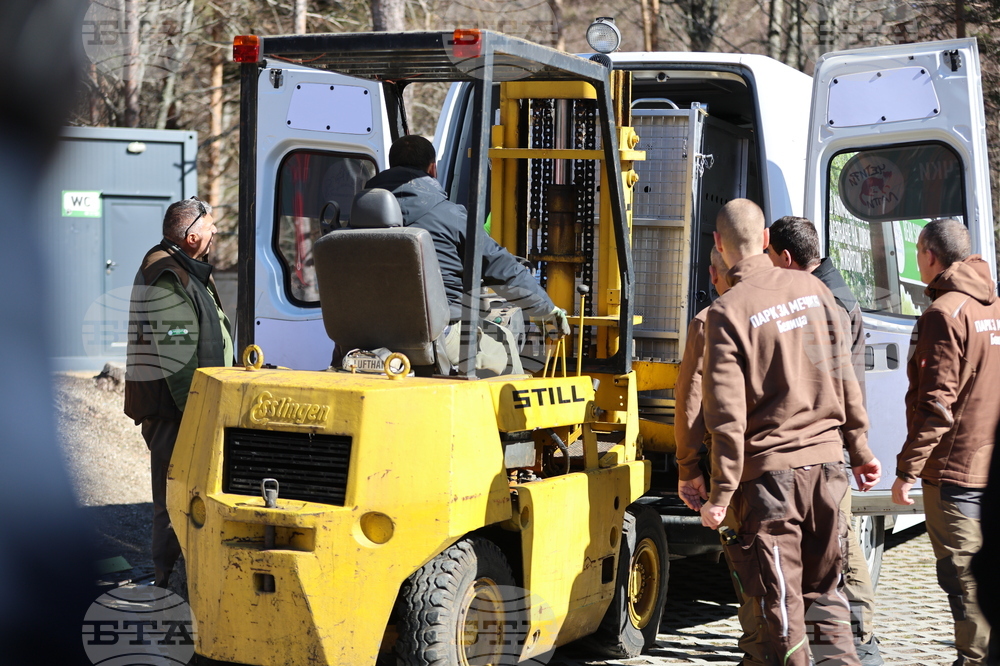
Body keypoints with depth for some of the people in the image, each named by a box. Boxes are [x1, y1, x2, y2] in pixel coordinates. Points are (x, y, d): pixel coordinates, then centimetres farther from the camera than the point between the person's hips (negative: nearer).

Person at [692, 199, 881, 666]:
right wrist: (860, 449, 17)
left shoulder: (727, 313, -10)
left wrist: (720, 494, -11)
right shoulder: (812, 290, 5)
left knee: (780, 603, 3)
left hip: (770, 469, -5)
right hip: (826, 458, 5)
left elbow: (728, 415, -14)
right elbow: (844, 379, 9)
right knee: (823, 589, 17)